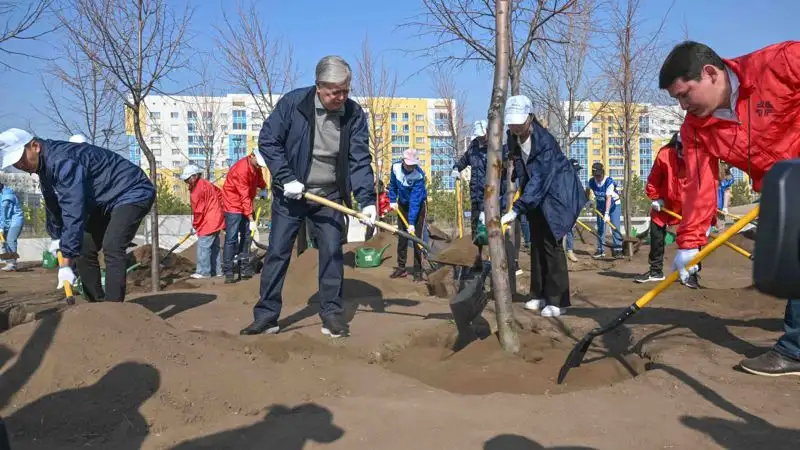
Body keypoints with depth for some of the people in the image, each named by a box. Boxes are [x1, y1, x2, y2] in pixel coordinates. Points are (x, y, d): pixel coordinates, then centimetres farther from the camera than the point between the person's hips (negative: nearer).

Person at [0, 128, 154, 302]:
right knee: (84, 250, 9)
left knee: (111, 248, -26)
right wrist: (57, 236, 32)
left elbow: (73, 212, -34)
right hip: (106, 201, 11)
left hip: (133, 193, -11)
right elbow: (54, 204, 22)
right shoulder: (45, 164, 4)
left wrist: (66, 263, -34)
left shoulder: (62, 161, -29)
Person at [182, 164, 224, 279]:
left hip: (209, 221, -11)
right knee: (213, 246, 14)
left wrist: (195, 225, -6)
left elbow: (199, 210, -16)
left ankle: (204, 272, -4)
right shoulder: (204, 184, 12)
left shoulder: (199, 188, -18)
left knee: (203, 246, -7)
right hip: (214, 220, 11)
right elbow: (219, 193, 22)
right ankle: (216, 270, 19)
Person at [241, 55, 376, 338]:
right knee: (277, 253, 1)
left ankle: (332, 314, 13)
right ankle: (266, 315, 9)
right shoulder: (293, 103, -14)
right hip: (290, 194, -1)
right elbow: (267, 141, -9)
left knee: (333, 253, 2)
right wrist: (286, 178, -18)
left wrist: (367, 200, -21)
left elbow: (360, 160, -10)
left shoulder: (355, 114, -9)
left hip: (330, 197, 1)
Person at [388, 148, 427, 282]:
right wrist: (392, 200, -4)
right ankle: (401, 268, 16)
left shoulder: (419, 175, -31)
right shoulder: (396, 167, -17)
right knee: (401, 237, 7)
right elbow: (392, 184, 4)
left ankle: (418, 271, -1)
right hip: (402, 204, 5)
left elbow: (415, 200, -34)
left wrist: (412, 222, -35)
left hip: (418, 206, -5)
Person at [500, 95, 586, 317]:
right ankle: (540, 295, 18)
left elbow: (539, 180, -36)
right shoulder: (513, 139, -6)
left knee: (551, 243, -10)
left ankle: (558, 300, -3)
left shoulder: (544, 141, -29)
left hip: (556, 194, -7)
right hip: (536, 194, 8)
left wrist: (516, 210, -41)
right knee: (536, 243, 9)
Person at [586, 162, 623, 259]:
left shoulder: (609, 181, -29)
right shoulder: (591, 181, -16)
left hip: (613, 204, -4)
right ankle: (600, 250, 12)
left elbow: (608, 198, -35)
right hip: (600, 205, 4)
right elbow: (587, 190, 9)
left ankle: (617, 249, -9)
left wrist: (607, 214, -39)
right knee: (600, 228, 5)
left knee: (615, 226, -13)